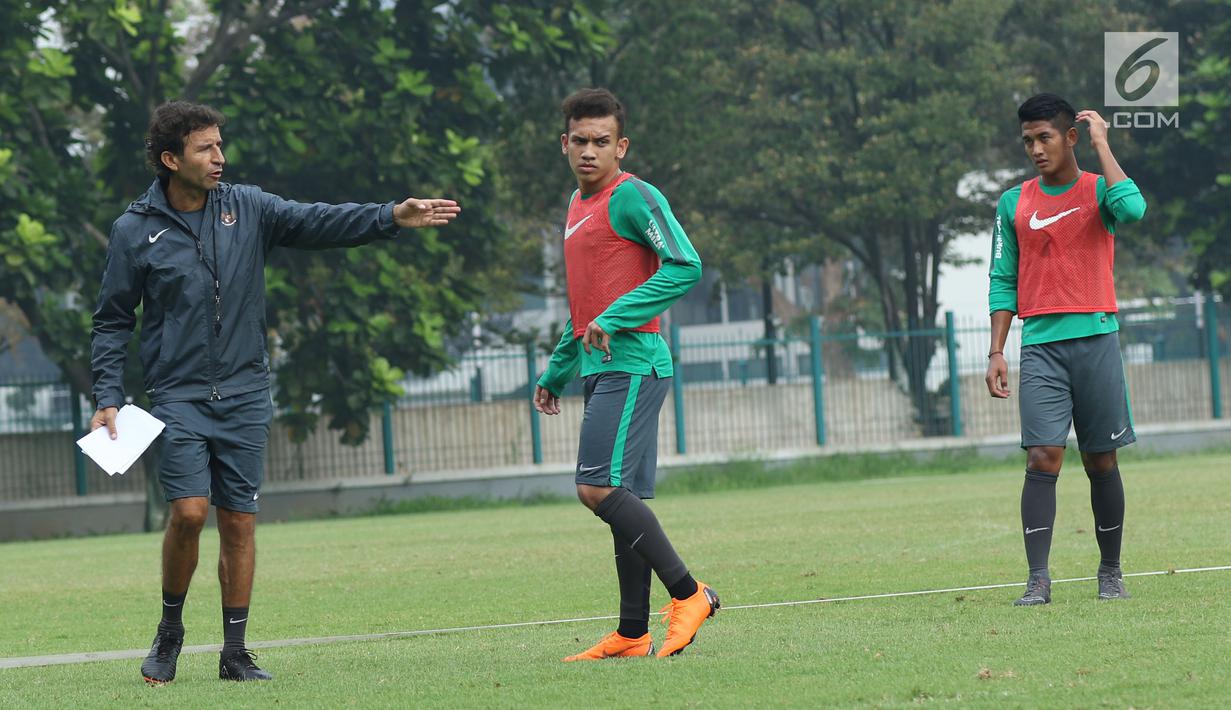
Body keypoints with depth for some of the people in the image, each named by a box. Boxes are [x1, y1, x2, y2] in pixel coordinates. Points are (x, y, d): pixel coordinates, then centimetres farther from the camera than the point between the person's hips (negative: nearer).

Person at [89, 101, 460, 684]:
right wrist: (108, 397, -5)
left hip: (244, 396, 3)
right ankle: (170, 630, 6)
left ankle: (235, 652, 10)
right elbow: (113, 322, 4)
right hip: (178, 396, -3)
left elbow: (315, 222, -6)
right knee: (189, 511, -15)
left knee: (239, 522, 2)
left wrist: (391, 217, -20)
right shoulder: (135, 230, -2)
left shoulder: (246, 209, 4)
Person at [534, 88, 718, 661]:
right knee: (622, 499, 7)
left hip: (631, 364, -9)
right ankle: (632, 635, 8)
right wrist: (557, 372, 30)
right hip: (602, 370, 9)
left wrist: (614, 319, -21)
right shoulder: (578, 205, 20)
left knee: (599, 488, -18)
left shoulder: (631, 197, -8)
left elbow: (685, 266, -19)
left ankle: (688, 593, -14)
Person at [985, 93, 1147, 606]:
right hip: (1040, 346, 1)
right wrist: (996, 352, 5)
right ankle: (1038, 578, -14)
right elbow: (1002, 281, 12)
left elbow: (1133, 210, -22)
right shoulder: (1013, 204, 10)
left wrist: (1102, 145, -11)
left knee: (1101, 461, 5)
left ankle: (1110, 573, 16)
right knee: (1042, 458, -10)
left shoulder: (1099, 190, 3)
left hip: (1096, 338, -1)